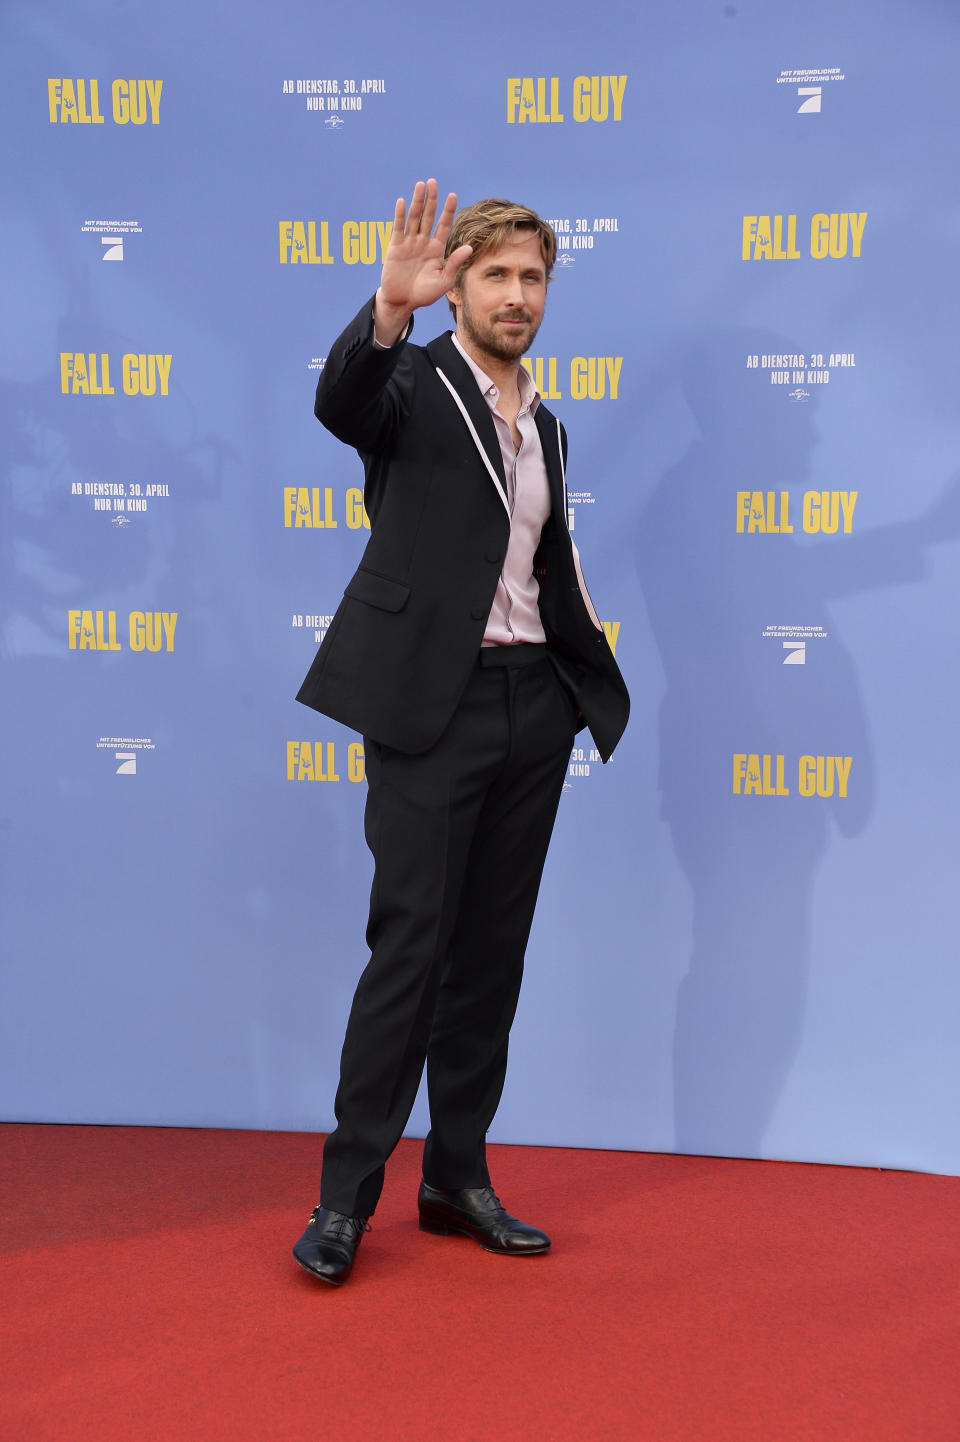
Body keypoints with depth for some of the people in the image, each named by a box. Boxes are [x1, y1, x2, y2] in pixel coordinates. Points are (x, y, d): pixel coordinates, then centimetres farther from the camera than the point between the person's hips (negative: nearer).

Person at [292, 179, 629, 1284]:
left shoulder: (546, 428, 19)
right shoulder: (415, 386, -1)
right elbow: (342, 402, -26)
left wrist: (590, 672, 13)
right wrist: (391, 306, -43)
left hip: (534, 705, 6)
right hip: (433, 702, -6)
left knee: (494, 949, 9)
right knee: (411, 943, -8)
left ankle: (458, 1178, 19)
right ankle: (345, 1196, 2)